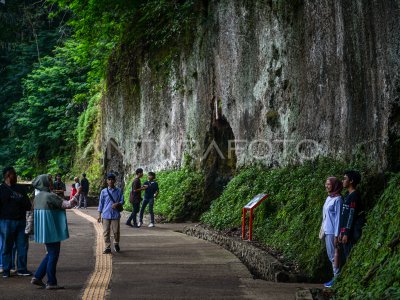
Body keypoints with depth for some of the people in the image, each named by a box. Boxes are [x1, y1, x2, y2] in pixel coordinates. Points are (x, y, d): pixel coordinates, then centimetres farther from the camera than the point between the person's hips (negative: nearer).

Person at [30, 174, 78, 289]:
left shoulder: (38, 196, 7)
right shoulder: (50, 196, -18)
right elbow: (68, 204, -17)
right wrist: (77, 195, -5)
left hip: (44, 231, 9)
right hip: (51, 231, -9)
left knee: (50, 254, 19)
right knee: (53, 255, 0)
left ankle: (37, 277, 17)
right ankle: (51, 283, 5)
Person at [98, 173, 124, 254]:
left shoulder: (119, 191, 3)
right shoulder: (103, 191, 4)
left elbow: (122, 201, 6)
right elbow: (101, 203, 7)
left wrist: (117, 204, -17)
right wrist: (99, 215, 4)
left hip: (115, 215, 0)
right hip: (106, 215, 0)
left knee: (116, 231, 4)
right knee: (106, 232, 0)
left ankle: (116, 244, 29)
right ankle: (107, 248, 8)